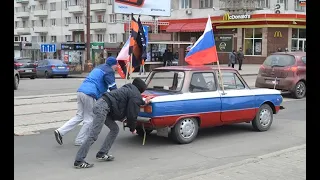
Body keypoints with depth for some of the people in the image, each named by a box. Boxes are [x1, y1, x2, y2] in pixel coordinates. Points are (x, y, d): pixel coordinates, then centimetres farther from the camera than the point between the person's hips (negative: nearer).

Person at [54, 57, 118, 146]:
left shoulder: (99, 68, 27)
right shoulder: (109, 71, -2)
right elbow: (113, 88, -6)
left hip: (81, 91, 9)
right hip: (89, 95, -9)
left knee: (79, 116, 15)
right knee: (89, 119, 5)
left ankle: (60, 131, 6)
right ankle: (79, 141, 10)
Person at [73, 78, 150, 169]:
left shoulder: (129, 89, 25)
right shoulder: (135, 95, -2)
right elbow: (132, 113, -3)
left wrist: (143, 102, 50)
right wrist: (132, 128, 11)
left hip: (101, 104, 10)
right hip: (103, 107, -10)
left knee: (115, 129, 18)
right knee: (93, 135, -13)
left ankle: (102, 154, 17)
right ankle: (78, 161, -15)